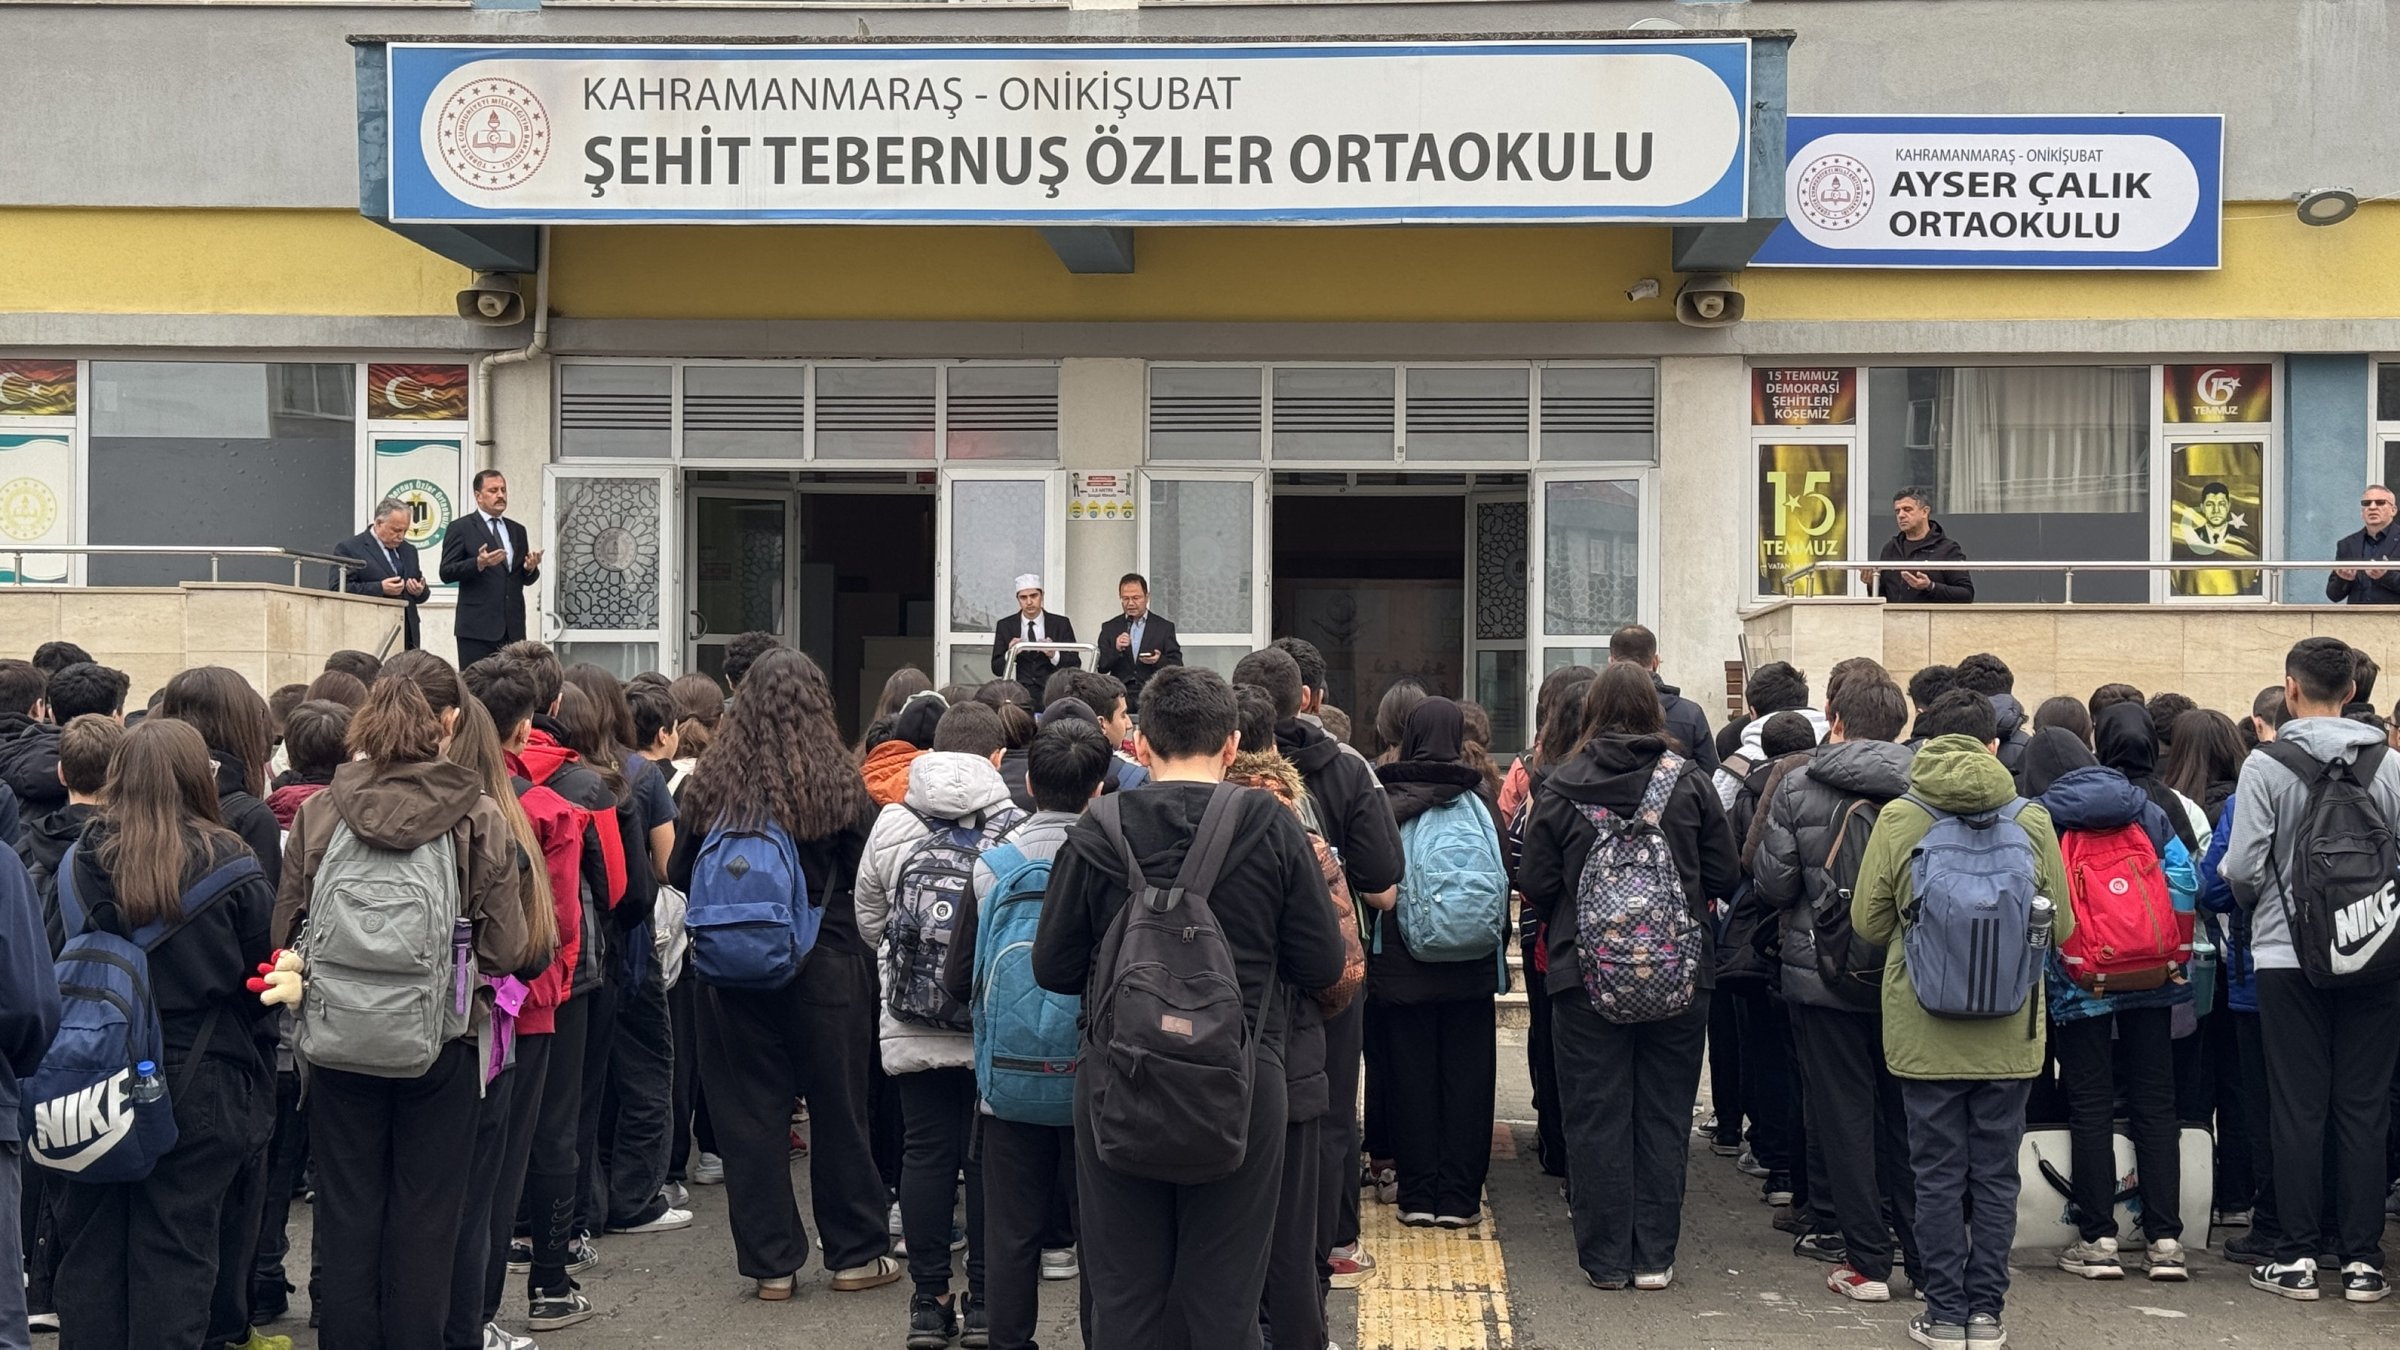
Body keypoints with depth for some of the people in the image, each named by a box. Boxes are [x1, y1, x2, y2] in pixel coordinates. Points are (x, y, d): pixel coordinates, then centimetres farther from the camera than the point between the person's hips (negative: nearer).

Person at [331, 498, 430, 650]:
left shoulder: (408, 550, 21)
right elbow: (339, 589, -10)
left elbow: (421, 595, 26)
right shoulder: (348, 549, -1)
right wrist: (380, 588, -18)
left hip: (407, 637, 6)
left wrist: (420, 591, 1)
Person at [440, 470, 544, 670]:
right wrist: (479, 563, -21)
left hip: (513, 629, 5)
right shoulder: (460, 528, 2)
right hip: (478, 627, -5)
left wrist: (530, 568, -4)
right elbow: (446, 573, -5)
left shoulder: (517, 531, 18)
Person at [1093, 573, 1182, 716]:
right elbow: (1101, 667, 7)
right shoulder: (1110, 628, 13)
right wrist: (1116, 649, -12)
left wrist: (1159, 661, -15)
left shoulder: (1164, 627, 8)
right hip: (1121, 692, 1)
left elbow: (1177, 666, 6)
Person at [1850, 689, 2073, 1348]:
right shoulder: (2032, 819, -4)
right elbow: (2062, 927, 4)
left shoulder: (1898, 818, -7)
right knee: (1996, 1176, 10)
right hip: (2010, 1033, 1)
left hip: (1925, 1033, -1)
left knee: (1937, 1176, 7)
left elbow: (1867, 922, 0)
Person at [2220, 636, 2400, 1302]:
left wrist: (2258, 900, 11)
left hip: (2289, 953, -2)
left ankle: (2297, 1254, 6)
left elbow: (2242, 868, -11)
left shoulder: (2266, 765, -8)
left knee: (2298, 1107, 4)